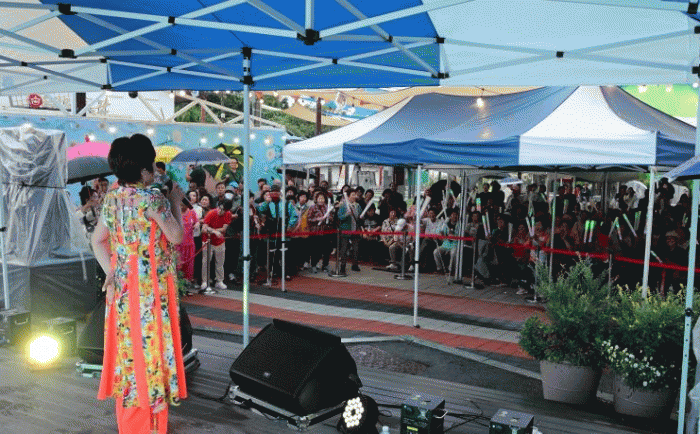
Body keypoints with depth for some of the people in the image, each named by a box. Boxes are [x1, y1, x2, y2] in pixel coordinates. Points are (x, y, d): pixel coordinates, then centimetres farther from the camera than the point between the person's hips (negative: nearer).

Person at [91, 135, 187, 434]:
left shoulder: (112, 197, 5)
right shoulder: (152, 198, -17)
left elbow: (98, 240, 9)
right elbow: (176, 236, -11)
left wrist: (111, 271, 6)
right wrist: (176, 202, 0)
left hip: (122, 285, 7)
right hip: (151, 287, -7)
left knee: (127, 346, 14)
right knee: (150, 346, 4)